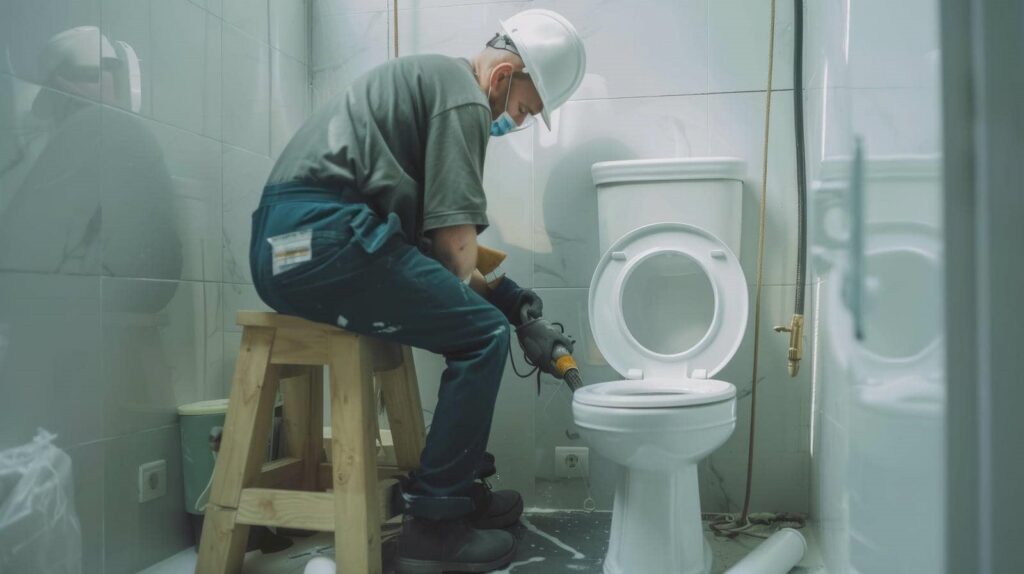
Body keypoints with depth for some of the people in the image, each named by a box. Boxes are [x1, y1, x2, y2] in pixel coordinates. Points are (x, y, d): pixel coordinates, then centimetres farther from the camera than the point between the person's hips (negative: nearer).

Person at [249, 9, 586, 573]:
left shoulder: (428, 78, 27)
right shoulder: (463, 95, -3)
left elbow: (434, 236, 22)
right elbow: (453, 236, -10)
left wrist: (508, 296, 15)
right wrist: (517, 311, 5)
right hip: (323, 236, -10)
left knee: (468, 308, 16)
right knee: (483, 332, -8)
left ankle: (459, 486, 20)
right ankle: (434, 522, -2)